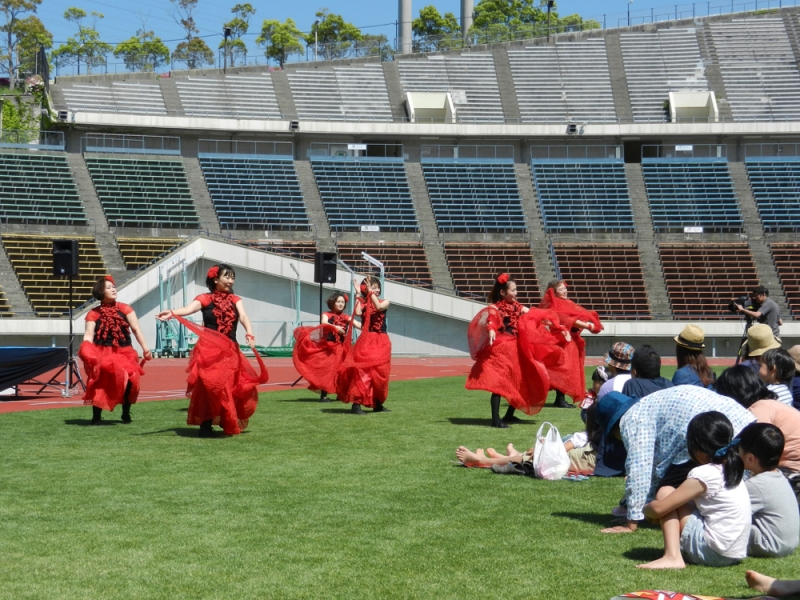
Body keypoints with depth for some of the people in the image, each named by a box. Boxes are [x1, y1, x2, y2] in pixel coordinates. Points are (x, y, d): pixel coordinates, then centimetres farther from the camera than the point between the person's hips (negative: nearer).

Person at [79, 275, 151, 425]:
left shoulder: (125, 309, 4)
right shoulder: (94, 314, 1)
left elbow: (136, 329, 1)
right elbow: (88, 336, -4)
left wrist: (145, 348, -6)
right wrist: (85, 351, -22)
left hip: (124, 353, 1)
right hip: (102, 354, -1)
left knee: (129, 380, -12)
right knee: (100, 384, -9)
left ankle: (126, 414, 9)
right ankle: (96, 417, 3)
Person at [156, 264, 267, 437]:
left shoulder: (235, 299, 11)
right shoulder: (205, 299, 1)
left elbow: (243, 316, -7)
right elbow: (189, 309, -18)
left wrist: (249, 334, -28)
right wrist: (172, 313, -40)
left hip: (230, 351, 4)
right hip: (208, 349, -4)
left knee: (234, 386, 1)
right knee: (209, 385, -16)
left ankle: (228, 422, 21)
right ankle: (205, 425, -10)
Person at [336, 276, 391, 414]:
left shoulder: (384, 302, 7)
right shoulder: (363, 303, 3)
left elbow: (379, 307, -16)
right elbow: (357, 312, -18)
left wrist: (371, 292, -14)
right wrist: (359, 294, -11)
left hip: (381, 342, 3)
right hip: (366, 341, -3)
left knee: (379, 372, 7)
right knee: (362, 370, -13)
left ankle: (377, 404, 19)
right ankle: (356, 404, -17)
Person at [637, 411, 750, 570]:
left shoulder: (703, 474, -14)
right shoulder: (731, 471, 11)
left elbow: (659, 508, -13)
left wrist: (646, 509, 9)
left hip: (713, 552, -9)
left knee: (665, 493, -2)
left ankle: (672, 557, -13)